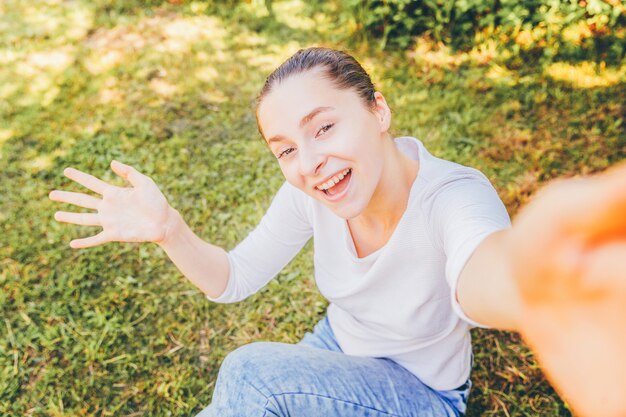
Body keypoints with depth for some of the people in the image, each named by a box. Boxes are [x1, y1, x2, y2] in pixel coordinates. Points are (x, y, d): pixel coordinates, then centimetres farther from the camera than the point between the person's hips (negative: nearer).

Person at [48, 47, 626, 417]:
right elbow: (234, 278, -10)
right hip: (338, 351, 5)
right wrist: (169, 231, -31)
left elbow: (475, 276, -55)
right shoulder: (310, 191, -16)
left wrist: (524, 281, -81)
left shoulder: (453, 195, -32)